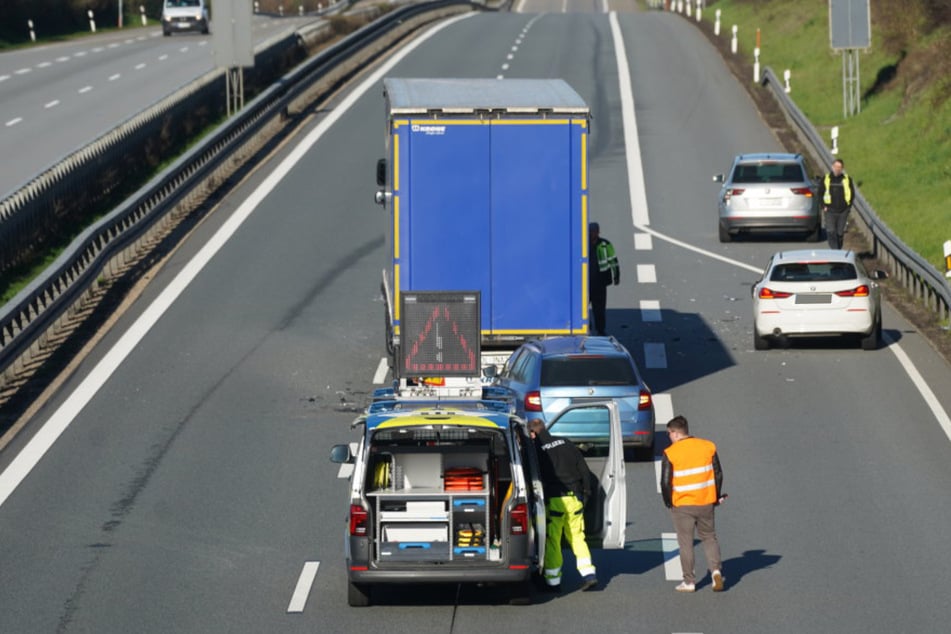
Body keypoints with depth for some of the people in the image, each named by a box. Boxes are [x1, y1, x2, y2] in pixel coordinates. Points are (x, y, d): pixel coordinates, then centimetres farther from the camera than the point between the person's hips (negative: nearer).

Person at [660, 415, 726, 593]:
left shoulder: (670, 453, -11)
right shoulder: (708, 447, 0)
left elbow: (665, 481, -12)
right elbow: (718, 474, 4)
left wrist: (668, 502, 4)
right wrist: (716, 497, 15)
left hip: (682, 505, -3)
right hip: (706, 503, 3)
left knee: (686, 543, 8)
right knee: (709, 538, 17)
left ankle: (689, 581, 11)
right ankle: (716, 570, -1)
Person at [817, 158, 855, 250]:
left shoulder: (847, 179, 4)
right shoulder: (826, 179, 3)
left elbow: (852, 194, 11)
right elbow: (820, 193, 9)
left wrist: (848, 206, 0)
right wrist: (824, 206, -1)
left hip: (843, 211, 1)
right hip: (830, 210, -1)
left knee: (840, 233, 7)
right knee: (831, 232, -15)